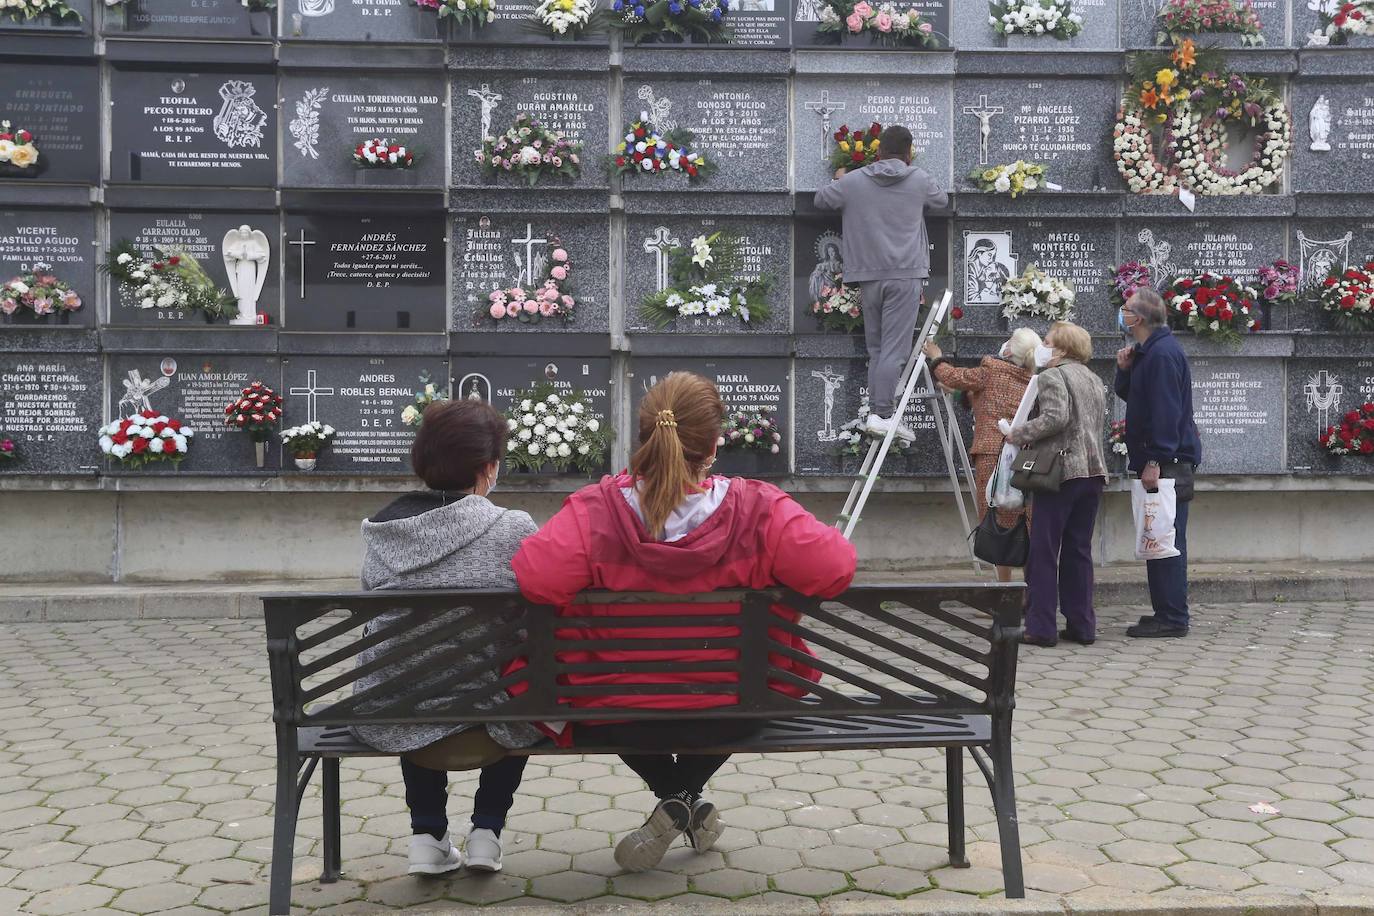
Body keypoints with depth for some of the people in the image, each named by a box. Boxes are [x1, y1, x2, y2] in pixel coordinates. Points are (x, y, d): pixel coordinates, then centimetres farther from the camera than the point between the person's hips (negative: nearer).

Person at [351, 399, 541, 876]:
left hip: (390, 726, 3)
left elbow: (376, 624, 8)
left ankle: (427, 834, 28)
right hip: (489, 725, -3)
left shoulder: (379, 530, -2)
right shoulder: (514, 529, -13)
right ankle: (487, 829, 25)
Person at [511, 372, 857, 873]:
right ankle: (687, 798, 35)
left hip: (616, 717, 0)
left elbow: (528, 583, -29)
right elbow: (836, 567, -22)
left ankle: (674, 799, 30)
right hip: (729, 714, 1)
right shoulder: (757, 509, -18)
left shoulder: (593, 512, -20)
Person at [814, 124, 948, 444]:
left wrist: (839, 179, 39)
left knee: (876, 348, 12)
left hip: (869, 276, 3)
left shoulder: (853, 181, 5)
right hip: (906, 274, -3)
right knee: (895, 348, -7)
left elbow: (821, 199, 20)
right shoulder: (920, 180, 3)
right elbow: (942, 200, 24)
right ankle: (883, 415, -13)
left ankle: (877, 413, 12)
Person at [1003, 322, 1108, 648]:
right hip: (1093, 471, 8)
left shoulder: (1052, 376, -7)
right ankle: (1082, 626, 12)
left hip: (1060, 471, -8)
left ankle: (1041, 627, -2)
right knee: (1079, 551, 12)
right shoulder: (1095, 380, 20)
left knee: (1044, 551, -2)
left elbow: (1055, 417, -21)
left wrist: (1018, 434, -11)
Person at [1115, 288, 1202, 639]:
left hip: (1168, 463, -10)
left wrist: (1155, 461, -24)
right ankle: (1166, 613, 19)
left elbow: (1166, 412, -21)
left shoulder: (1163, 354, -15)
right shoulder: (1145, 352, 17)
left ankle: (1172, 619, -3)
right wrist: (1125, 370, 4)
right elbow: (1129, 396, 23)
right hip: (1160, 461, 10)